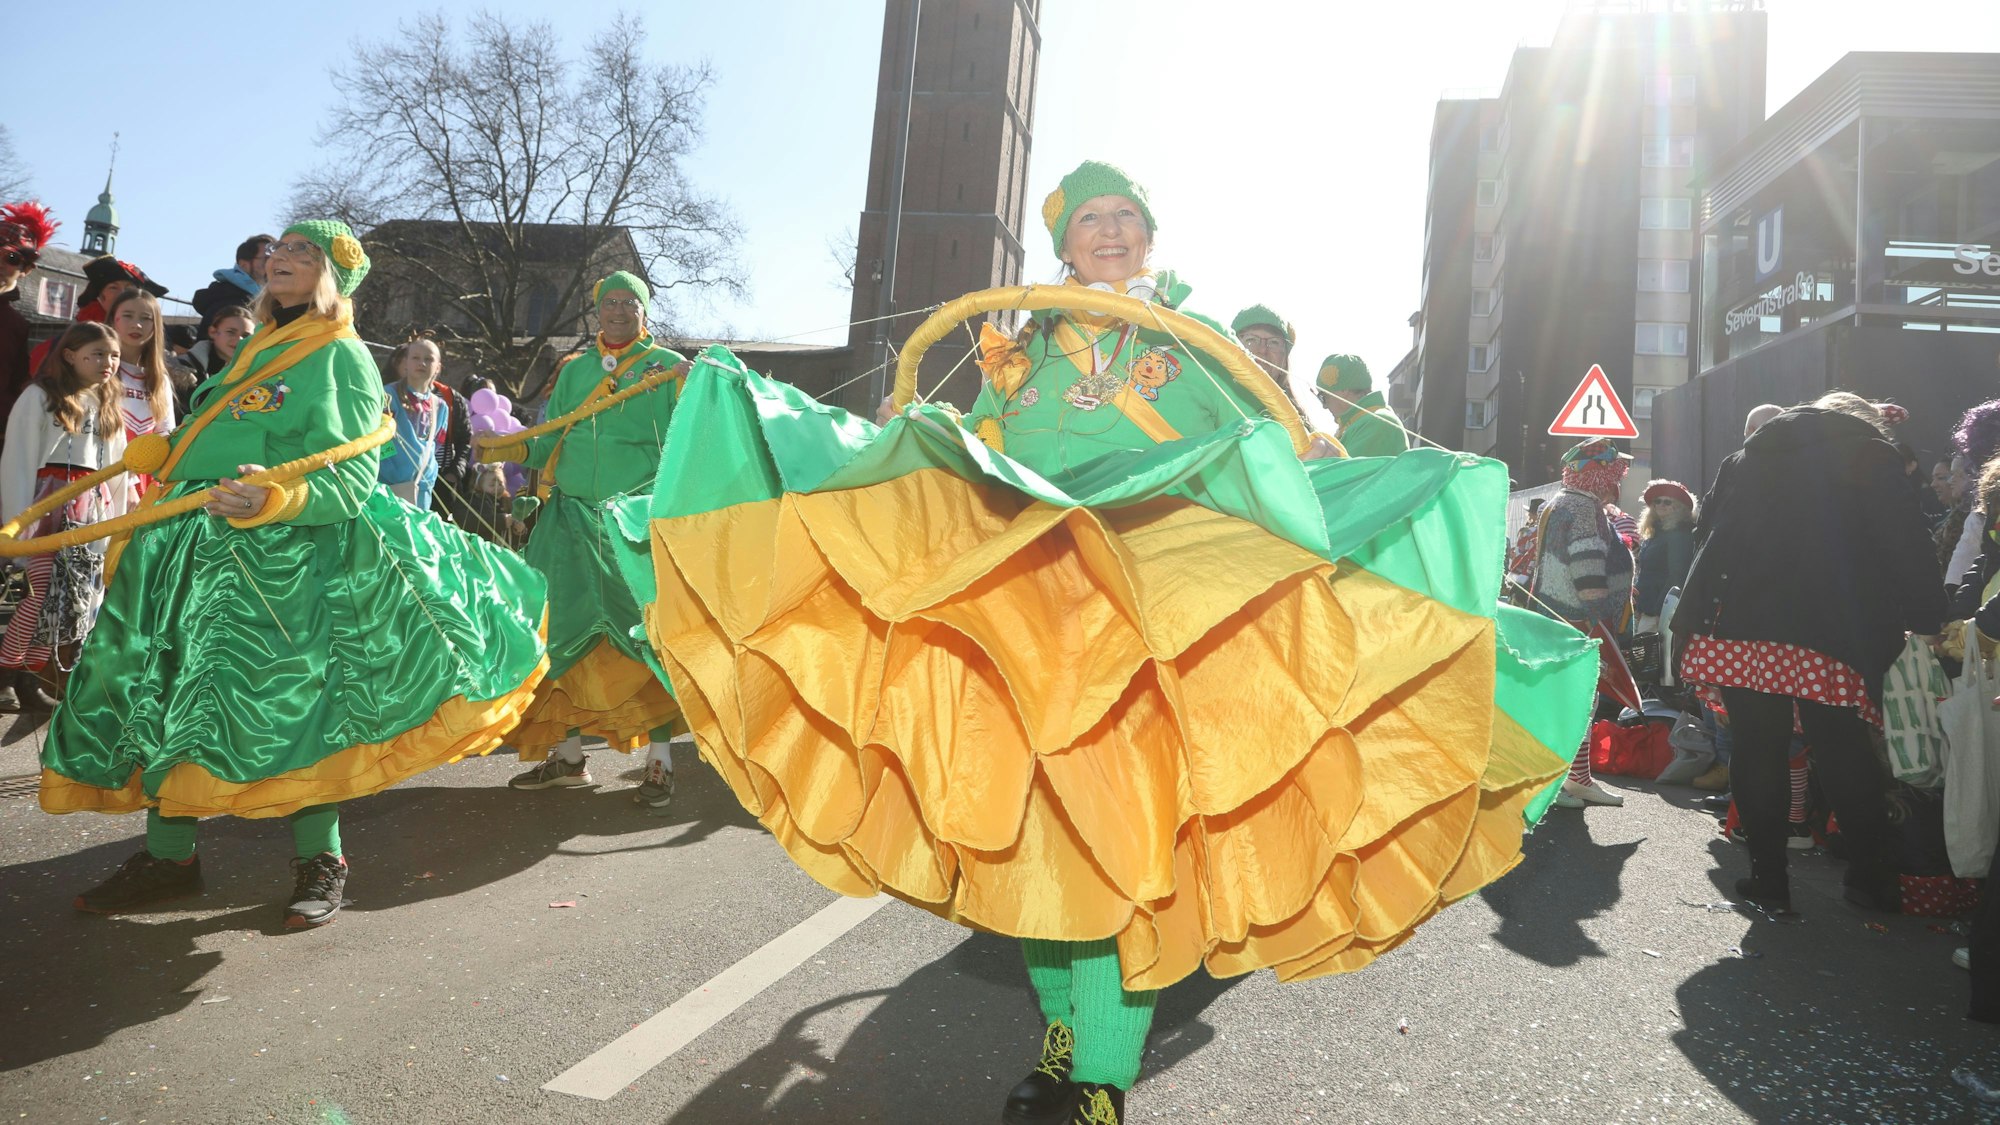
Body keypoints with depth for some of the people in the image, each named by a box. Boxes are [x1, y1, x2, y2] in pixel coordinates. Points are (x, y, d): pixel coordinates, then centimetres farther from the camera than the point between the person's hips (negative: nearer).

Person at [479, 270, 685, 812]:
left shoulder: (668, 368, 5)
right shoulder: (573, 370, 16)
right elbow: (549, 443, 13)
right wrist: (508, 449, -2)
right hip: (571, 518, 4)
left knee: (647, 634, -6)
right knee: (564, 631, 5)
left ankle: (659, 761, 5)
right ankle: (567, 754, 20)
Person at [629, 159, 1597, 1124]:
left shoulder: (1195, 339, 15)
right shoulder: (1026, 346, 21)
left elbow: (1271, 456, 8)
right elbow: (962, 461, 19)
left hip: (1153, 618, -3)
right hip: (1027, 606, 3)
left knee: (1121, 831, -12)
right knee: (1032, 829, 2)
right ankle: (1064, 1042, 19)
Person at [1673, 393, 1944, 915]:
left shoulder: (1745, 457, 19)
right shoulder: (1871, 457, 8)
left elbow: (1708, 539, 17)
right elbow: (1907, 550, 0)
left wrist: (1689, 622, 19)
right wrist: (1928, 622, 4)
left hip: (1737, 627, 2)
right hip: (1828, 635, -2)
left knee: (1757, 751, 5)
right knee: (1843, 753, 7)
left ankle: (1768, 876, 9)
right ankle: (1873, 880, 14)